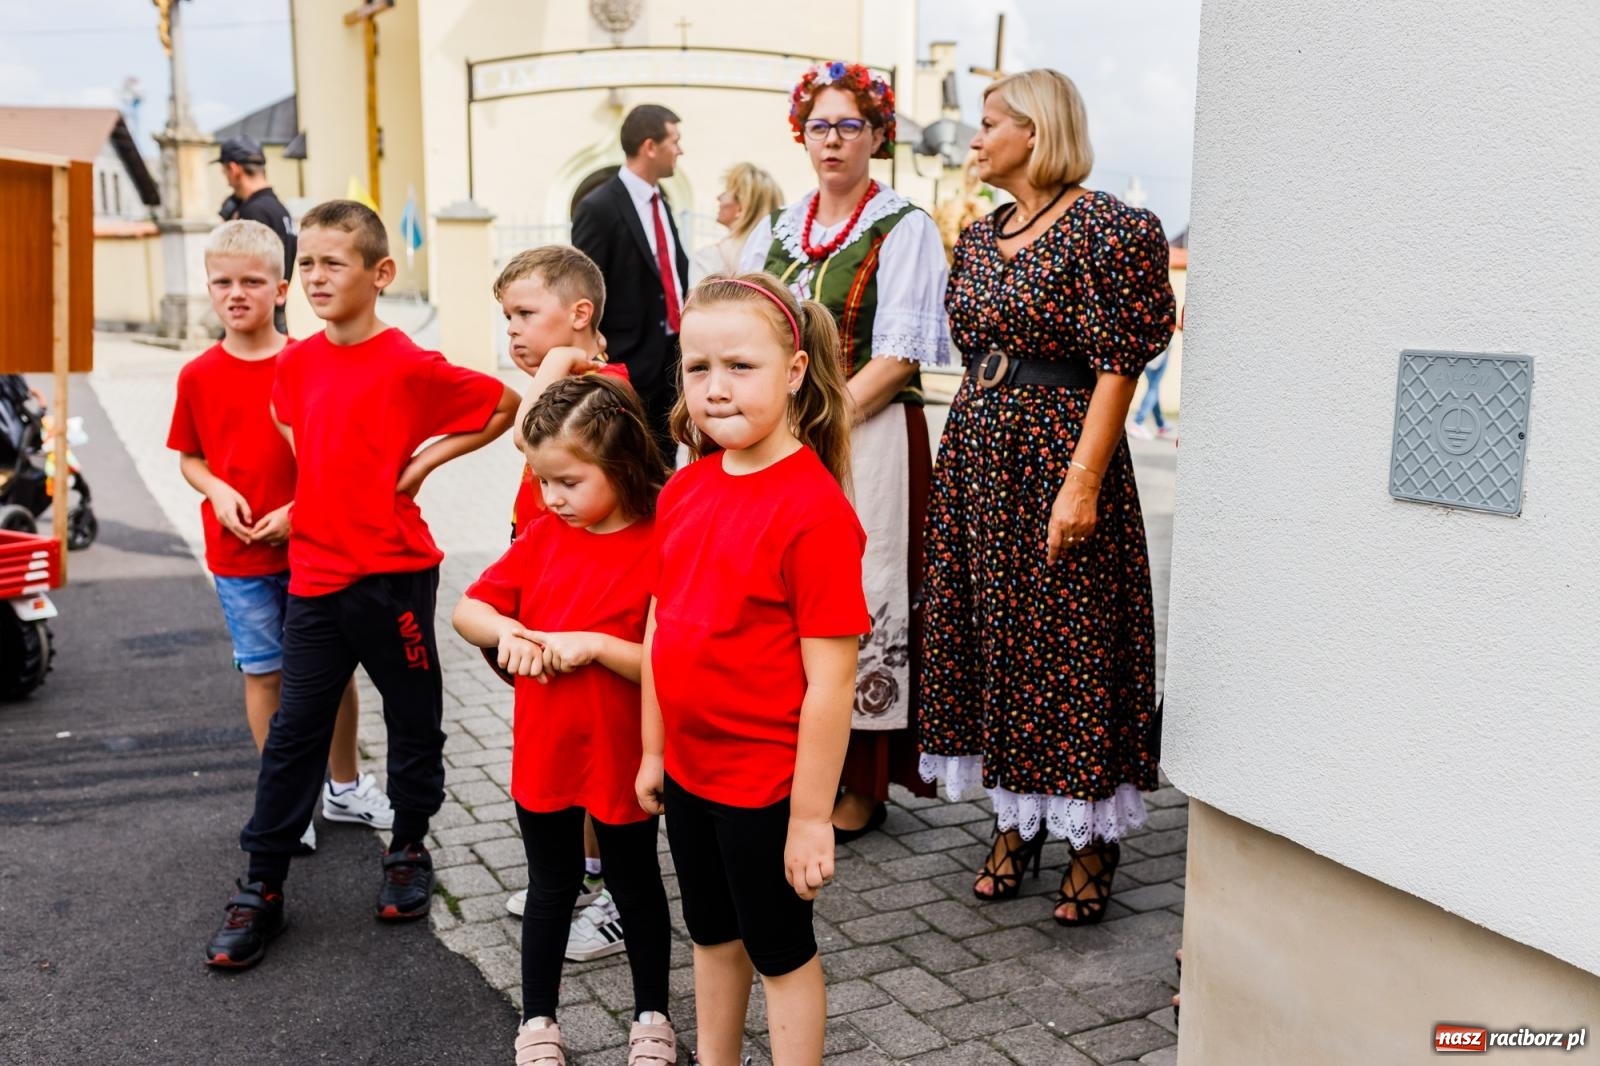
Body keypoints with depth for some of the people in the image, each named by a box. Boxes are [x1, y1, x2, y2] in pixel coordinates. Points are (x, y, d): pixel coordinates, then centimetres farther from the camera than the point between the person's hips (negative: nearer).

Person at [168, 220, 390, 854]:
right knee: (265, 673, 9)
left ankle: (345, 787, 29)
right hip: (239, 551, 1)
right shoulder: (199, 376, -1)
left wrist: (301, 507, -14)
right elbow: (189, 458, 9)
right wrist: (218, 491, -11)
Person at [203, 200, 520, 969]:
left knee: (413, 720, 12)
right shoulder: (296, 363, 4)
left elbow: (506, 405, -6)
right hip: (314, 570, 5)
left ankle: (409, 851, 32)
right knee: (294, 730, 8)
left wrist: (429, 458, -8)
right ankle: (262, 887, 18)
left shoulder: (409, 366, -12)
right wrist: (321, 489, 11)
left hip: (393, 572, -4)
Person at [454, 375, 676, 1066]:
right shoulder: (543, 536, -1)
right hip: (543, 754, 4)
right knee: (551, 886, 19)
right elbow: (466, 611, 2)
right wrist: (505, 630, -18)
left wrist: (595, 644, -28)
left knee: (634, 885, 16)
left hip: (622, 760, -3)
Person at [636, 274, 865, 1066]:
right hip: (689, 769, 7)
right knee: (712, 935, 25)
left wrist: (810, 816, -18)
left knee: (781, 951, 14)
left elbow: (830, 680, -21)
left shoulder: (814, 509, -22)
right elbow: (659, 628, 8)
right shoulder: (684, 490, 0)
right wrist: (654, 751, 12)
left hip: (767, 781, -7)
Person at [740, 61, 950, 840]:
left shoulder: (905, 231, -1)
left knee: (860, 598, -2)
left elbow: (899, 358, -9)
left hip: (869, 440, -5)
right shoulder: (775, 233, 15)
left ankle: (862, 784, 10)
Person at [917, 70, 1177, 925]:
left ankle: (1091, 839, 14)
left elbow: (1118, 365, -14)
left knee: (1069, 645, -1)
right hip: (976, 458, 8)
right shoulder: (978, 236, 14)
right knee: (990, 635, 11)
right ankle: (1014, 821, 25)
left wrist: (1083, 481, -21)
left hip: (1058, 451, -7)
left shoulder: (1103, 229, -9)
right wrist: (960, 458, 14)